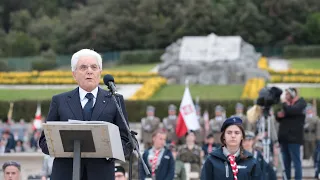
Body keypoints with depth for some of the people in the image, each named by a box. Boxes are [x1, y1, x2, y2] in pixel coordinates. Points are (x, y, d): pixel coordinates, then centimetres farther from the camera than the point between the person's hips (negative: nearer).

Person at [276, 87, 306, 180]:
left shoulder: (301, 102, 0)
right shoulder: (286, 103, 20)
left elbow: (292, 111, -19)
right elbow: (278, 118, 22)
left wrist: (284, 105, -2)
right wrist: (278, 115, 0)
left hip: (294, 137, -7)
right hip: (284, 137, 7)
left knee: (296, 160, -8)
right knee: (286, 161, 7)